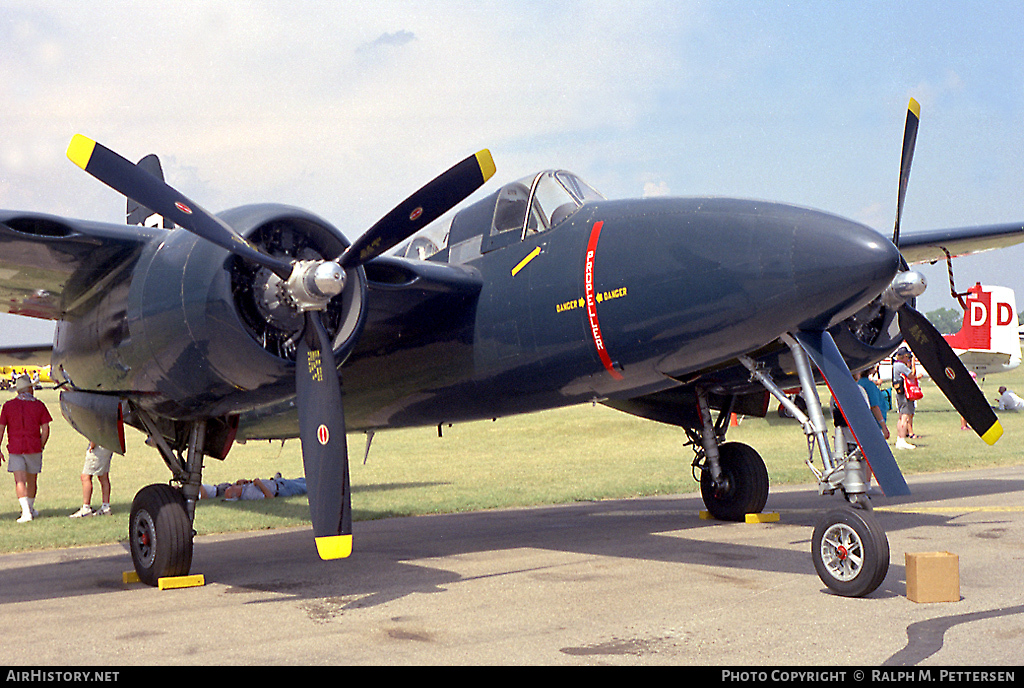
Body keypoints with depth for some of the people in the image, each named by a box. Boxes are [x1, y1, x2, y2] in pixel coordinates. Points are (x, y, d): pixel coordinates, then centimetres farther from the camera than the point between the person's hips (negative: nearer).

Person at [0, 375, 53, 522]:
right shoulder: (39, 405, 1)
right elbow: (45, 429, -3)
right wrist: (41, 447, 8)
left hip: (15, 449, -1)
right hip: (34, 449, 1)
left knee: (20, 481, -5)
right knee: (32, 480, 16)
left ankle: (26, 512, -19)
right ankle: (30, 509, 32)